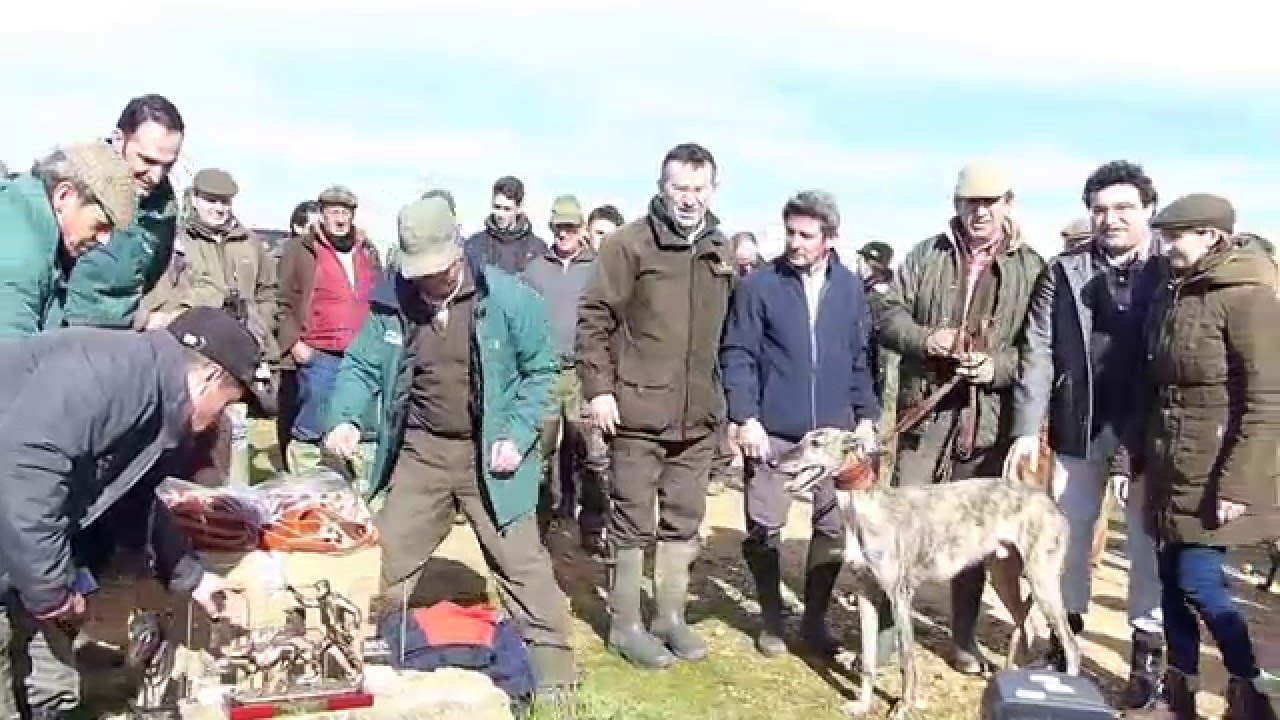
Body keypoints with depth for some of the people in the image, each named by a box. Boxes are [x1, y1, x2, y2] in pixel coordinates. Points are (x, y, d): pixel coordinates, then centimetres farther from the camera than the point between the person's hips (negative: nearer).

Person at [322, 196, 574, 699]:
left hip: (486, 454, -3)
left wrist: (518, 436, -15)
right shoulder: (392, 300, -4)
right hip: (418, 451, 3)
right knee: (386, 559, 13)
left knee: (521, 563, 2)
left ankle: (554, 676, 14)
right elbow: (362, 367, 3)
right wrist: (345, 418, -16)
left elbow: (540, 372, -5)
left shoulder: (510, 298, -13)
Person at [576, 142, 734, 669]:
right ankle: (625, 624, 19)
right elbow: (594, 318, -7)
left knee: (683, 522, 14)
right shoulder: (629, 243, -7)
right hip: (638, 410, -5)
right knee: (633, 523, 5)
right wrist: (599, 388, -12)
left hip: (698, 414, 5)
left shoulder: (721, 251, 9)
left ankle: (671, 617, 28)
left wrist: (730, 396, 13)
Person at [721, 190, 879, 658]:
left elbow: (860, 358, 12)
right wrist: (745, 418, -12)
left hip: (834, 430, 3)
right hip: (773, 430, -2)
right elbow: (736, 355, -5)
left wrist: (865, 416, 7)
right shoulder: (759, 285, -5)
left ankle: (815, 618, 24)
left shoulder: (850, 288, 5)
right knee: (764, 527, 4)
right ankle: (771, 619, 23)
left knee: (835, 527, 6)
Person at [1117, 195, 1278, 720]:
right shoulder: (1171, 296, 11)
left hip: (1213, 476, -7)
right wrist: (1135, 461, 10)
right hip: (1170, 473, 7)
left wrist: (1237, 483, -19)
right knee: (1172, 582, 10)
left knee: (1198, 583, -5)